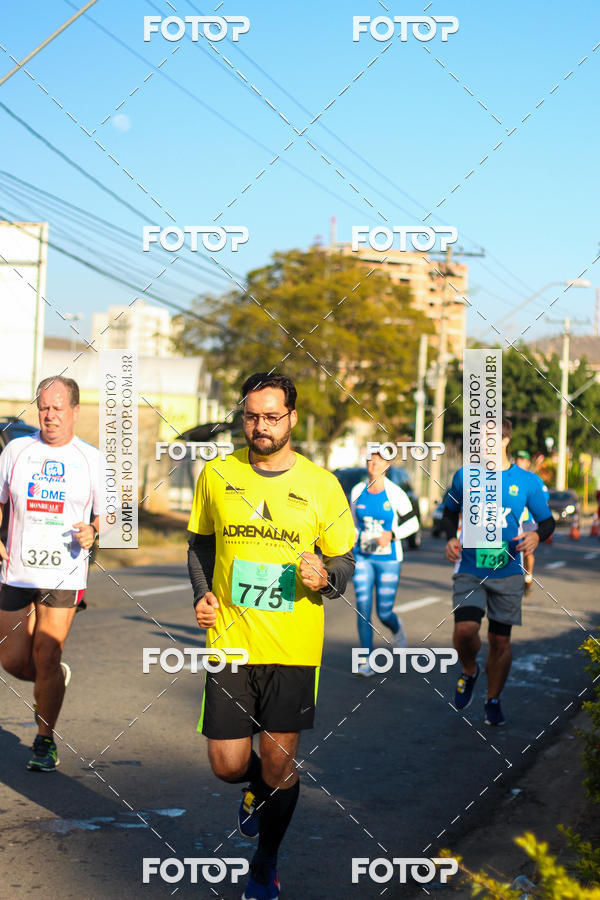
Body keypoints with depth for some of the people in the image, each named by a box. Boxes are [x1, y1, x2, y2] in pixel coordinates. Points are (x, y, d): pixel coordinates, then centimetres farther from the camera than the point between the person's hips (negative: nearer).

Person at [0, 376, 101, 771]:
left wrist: (93, 532, -16)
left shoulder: (92, 458, 2)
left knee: (46, 658, -6)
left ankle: (45, 742, 8)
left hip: (64, 575, -2)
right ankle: (57, 680, 37)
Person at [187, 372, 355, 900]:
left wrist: (325, 577, -17)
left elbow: (344, 562, 6)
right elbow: (200, 544, 16)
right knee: (229, 766, 1)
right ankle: (258, 789, 40)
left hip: (294, 648, -1)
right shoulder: (216, 475, 2)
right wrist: (203, 594, 0)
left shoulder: (322, 486, -2)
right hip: (230, 640, 1)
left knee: (279, 765, 3)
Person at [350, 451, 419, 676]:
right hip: (362, 558, 3)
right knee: (363, 609, -6)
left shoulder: (395, 493, -9)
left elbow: (412, 523, -3)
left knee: (384, 613, 1)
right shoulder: (357, 491, 2)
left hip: (388, 559, -3)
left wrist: (392, 535, -18)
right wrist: (352, 544, 12)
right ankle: (367, 661, 0)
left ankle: (397, 628, 38)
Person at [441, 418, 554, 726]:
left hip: (507, 572, 0)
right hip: (470, 570, 0)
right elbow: (450, 512, 18)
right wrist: (450, 538, 0)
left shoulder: (528, 482, -2)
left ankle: (493, 701, 26)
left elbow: (547, 521, 8)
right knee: (465, 629, -18)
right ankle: (469, 671, 15)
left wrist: (537, 535, -14)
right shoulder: (464, 477, 1)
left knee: (500, 640, 5)